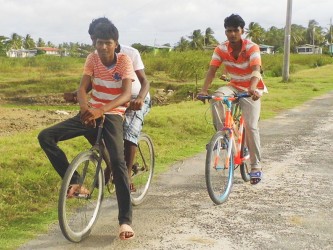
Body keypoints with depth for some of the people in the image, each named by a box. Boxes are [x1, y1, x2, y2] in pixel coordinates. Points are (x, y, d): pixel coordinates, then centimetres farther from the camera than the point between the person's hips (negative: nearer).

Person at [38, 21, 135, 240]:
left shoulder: (124, 60, -11)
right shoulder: (92, 59, 0)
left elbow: (127, 94, -23)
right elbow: (82, 88, -10)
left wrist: (101, 110, -40)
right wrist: (85, 108, -34)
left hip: (112, 115, -4)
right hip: (91, 113, 4)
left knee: (118, 161, -26)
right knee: (46, 137, -13)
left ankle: (125, 220, -19)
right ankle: (74, 182, -4)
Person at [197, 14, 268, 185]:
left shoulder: (252, 48, -22)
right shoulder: (221, 49, -12)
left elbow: (256, 70, -35)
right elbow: (212, 70, -19)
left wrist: (252, 88, -55)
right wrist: (204, 89, -36)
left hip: (252, 90, -3)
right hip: (234, 86, 3)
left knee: (251, 126, -14)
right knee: (216, 97, -31)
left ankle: (256, 166, -2)